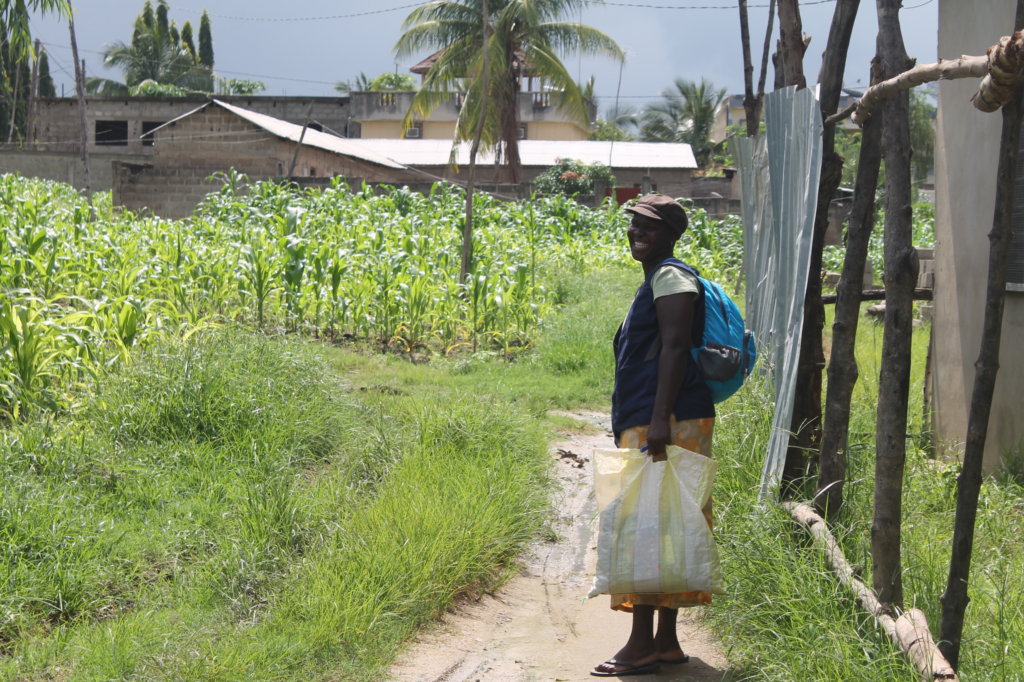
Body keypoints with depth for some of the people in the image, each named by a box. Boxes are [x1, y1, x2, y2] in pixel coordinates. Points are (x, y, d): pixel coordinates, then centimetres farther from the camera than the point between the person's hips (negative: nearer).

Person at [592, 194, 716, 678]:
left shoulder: (671, 277, -8)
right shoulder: (654, 281, 24)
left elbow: (675, 349, -19)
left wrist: (659, 419, -27)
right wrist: (632, 427, 25)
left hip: (666, 421, -11)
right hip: (649, 424, 11)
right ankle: (666, 641, 14)